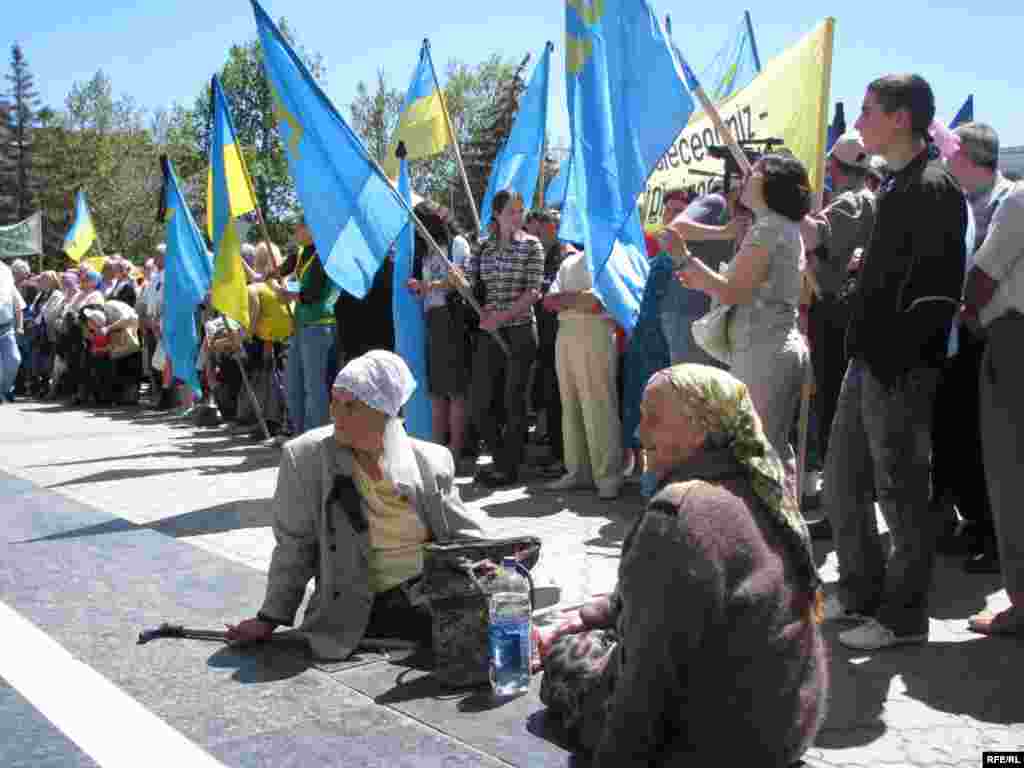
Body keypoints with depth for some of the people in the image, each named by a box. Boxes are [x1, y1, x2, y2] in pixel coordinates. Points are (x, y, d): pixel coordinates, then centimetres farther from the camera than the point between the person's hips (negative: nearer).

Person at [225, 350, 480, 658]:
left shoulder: (431, 461, 5)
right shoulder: (305, 457, -1)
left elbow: (465, 539, 12)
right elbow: (294, 547, 6)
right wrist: (270, 618, 7)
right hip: (368, 607, -4)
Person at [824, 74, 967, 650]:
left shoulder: (934, 187, -13)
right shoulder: (897, 186, 16)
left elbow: (939, 288, -20)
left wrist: (897, 364, -22)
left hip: (902, 369, -10)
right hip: (870, 361, 10)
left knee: (901, 493, 1)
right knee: (842, 485, 15)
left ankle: (903, 617, 14)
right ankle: (861, 594, 30)